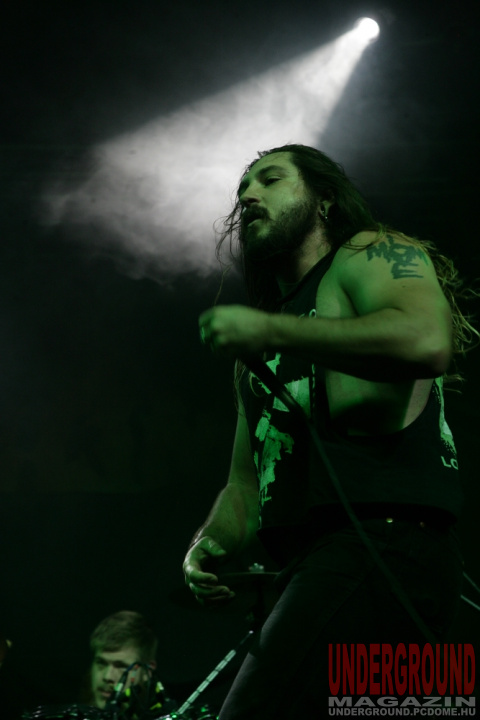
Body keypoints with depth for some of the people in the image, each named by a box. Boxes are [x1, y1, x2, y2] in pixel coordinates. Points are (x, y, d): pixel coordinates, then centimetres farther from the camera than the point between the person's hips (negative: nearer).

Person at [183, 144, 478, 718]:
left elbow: (427, 340, -16)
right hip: (310, 565, 9)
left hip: (386, 545, -9)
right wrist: (208, 546, 8)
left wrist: (267, 331, -10)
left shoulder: (368, 255, 7)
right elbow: (246, 483, 31)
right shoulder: (256, 351, 32)